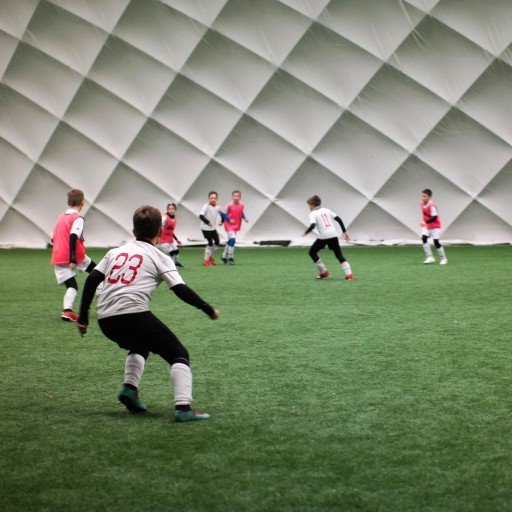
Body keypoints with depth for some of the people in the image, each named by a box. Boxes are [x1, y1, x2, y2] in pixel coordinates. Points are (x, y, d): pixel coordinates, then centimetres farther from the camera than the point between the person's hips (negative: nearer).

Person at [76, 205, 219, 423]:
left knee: (140, 345, 35)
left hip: (105, 319, 6)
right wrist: (208, 309, 11)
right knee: (179, 354, 4)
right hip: (133, 314, -6)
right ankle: (183, 407, -14)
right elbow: (181, 290, 1)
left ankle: (129, 388, 15)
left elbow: (91, 280, 12)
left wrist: (83, 317, 15)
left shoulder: (116, 251, 23)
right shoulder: (160, 258, 11)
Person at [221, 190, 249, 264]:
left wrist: (245, 218, -2)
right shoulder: (229, 206, -17)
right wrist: (229, 220, -19)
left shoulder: (242, 206, -3)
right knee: (232, 239, -21)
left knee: (230, 241, 16)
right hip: (229, 225, -6)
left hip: (236, 226, 6)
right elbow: (224, 214, -8)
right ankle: (230, 257, -9)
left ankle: (224, 256, 34)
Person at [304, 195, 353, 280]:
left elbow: (312, 225, -16)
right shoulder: (327, 210, 17)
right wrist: (344, 231, 14)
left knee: (312, 252, 16)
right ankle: (349, 274, -4)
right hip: (334, 235, 5)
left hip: (323, 237, -5)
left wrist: (306, 232, 1)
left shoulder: (313, 214, 2)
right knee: (339, 255, 11)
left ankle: (324, 272, 16)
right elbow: (338, 219, 11)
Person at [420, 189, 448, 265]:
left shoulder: (432, 205, -26)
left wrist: (426, 222, -41)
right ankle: (429, 257, -12)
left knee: (436, 241, -8)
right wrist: (425, 223, 13)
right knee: (424, 238, -14)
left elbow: (434, 217, -32)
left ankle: (443, 258, 10)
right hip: (426, 226, 7)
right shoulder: (421, 203, -2)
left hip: (435, 226, -7)